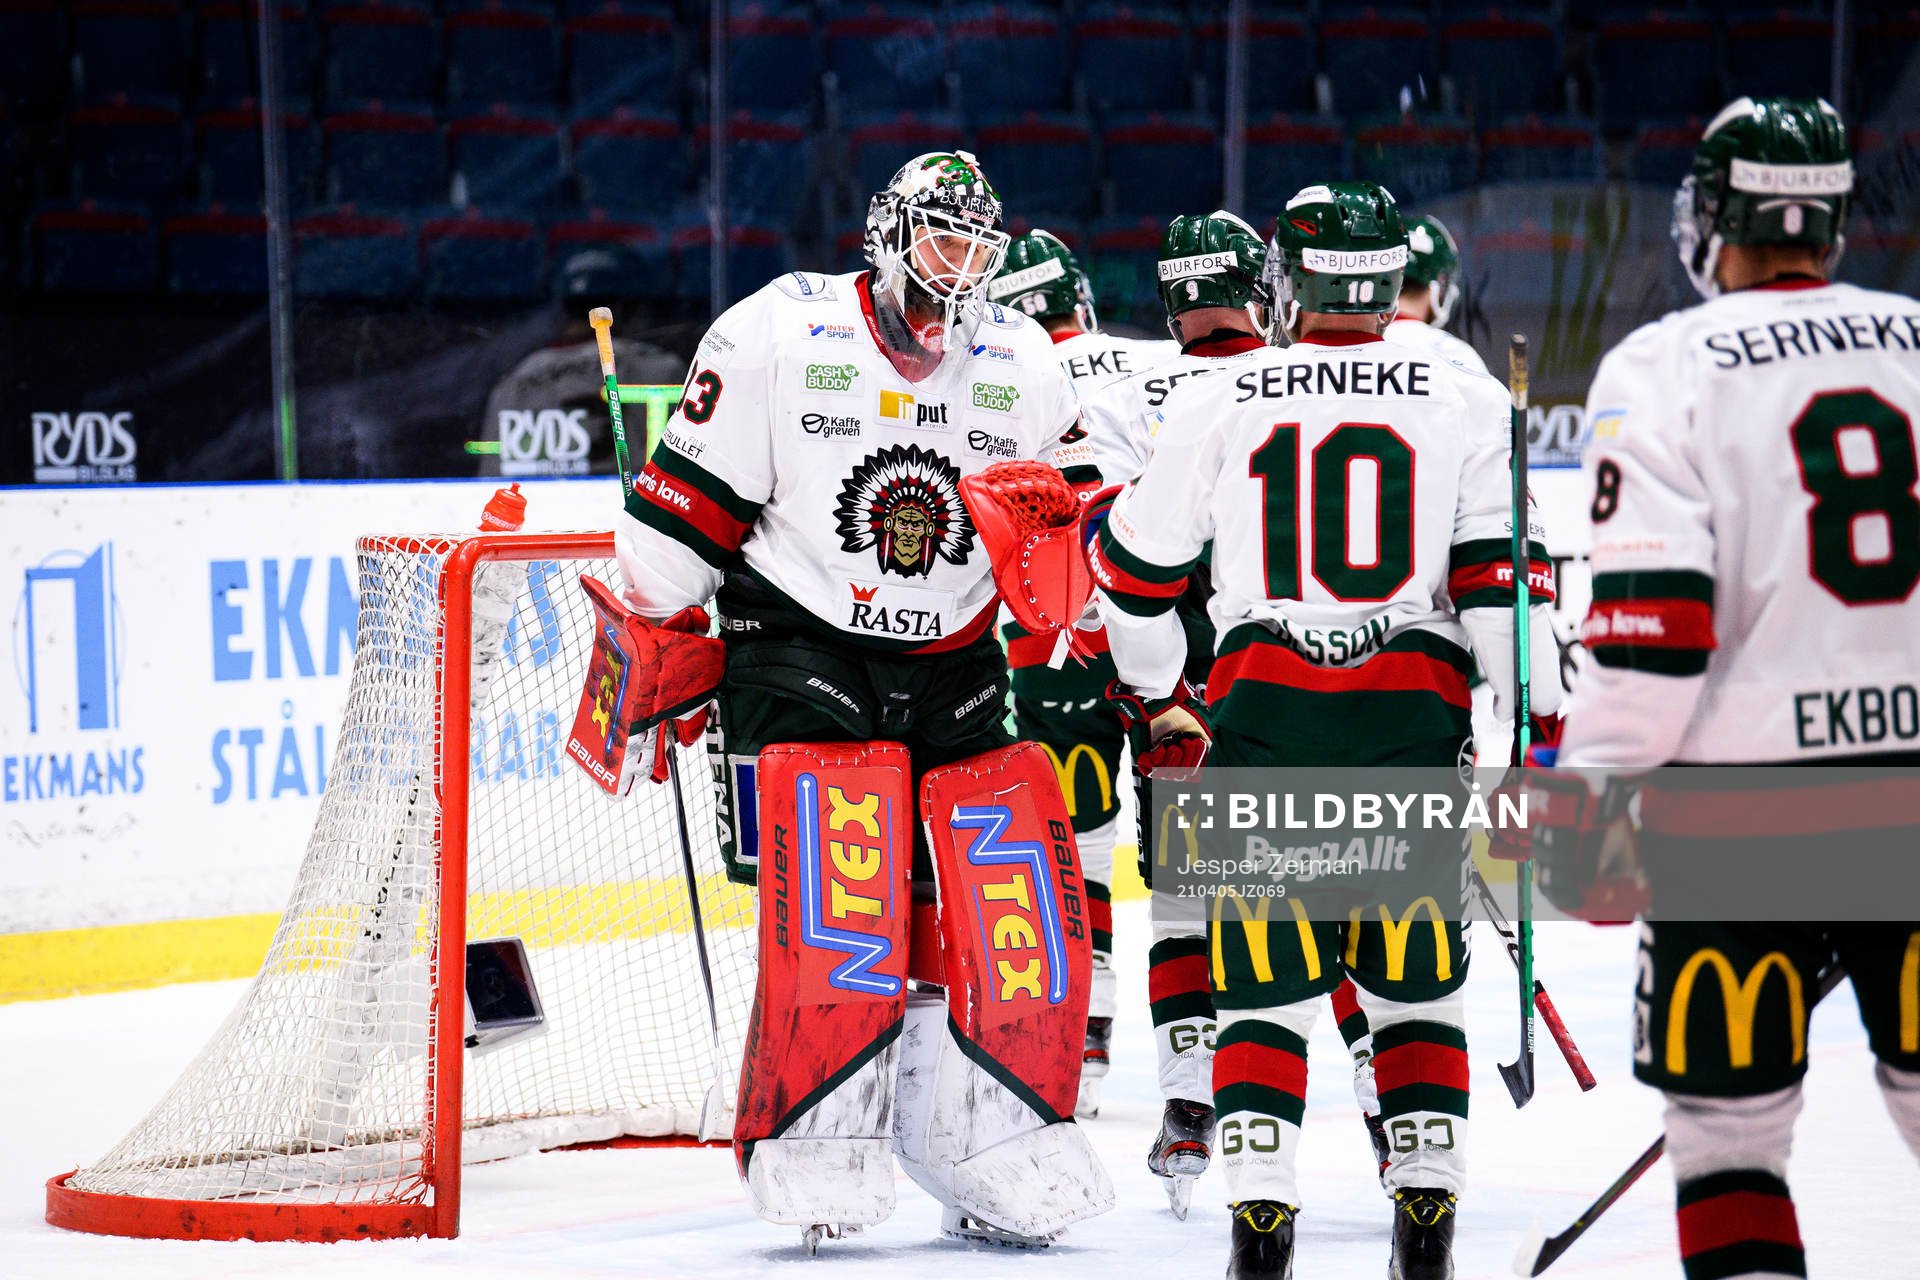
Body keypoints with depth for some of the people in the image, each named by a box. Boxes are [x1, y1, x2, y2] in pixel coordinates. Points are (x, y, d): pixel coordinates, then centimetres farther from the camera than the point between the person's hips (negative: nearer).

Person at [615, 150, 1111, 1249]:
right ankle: (809, 1144, -7)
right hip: (797, 660, -4)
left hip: (955, 679, 4)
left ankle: (990, 1149, 7)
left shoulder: (1025, 370, 7)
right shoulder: (777, 337, -7)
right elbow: (685, 508, -3)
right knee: (833, 905, -20)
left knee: (1023, 905, -5)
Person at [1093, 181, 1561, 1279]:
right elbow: (1499, 575, -3)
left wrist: (1159, 697, 25)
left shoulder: (1216, 405, 4)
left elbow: (1136, 570, 10)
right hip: (1414, 716, 1)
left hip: (1262, 712, -1)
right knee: (1415, 971, 12)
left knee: (1268, 975, 5)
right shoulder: (1466, 402, 3)